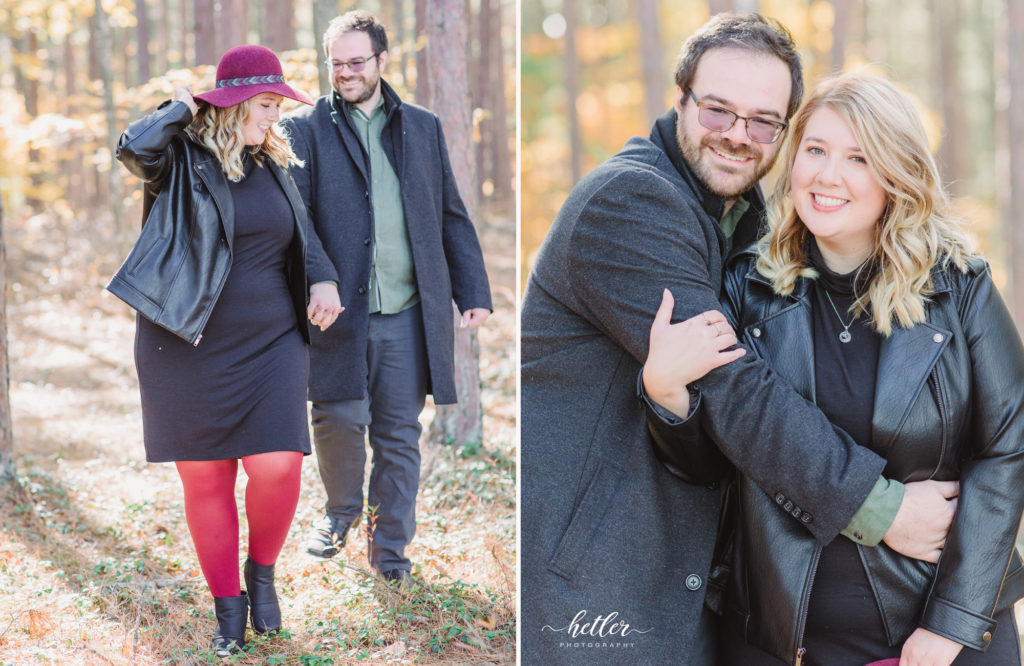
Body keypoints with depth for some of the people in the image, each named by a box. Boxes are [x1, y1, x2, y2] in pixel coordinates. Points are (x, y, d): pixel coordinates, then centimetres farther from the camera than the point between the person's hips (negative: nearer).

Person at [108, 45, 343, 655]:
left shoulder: (273, 163, 11)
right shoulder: (182, 159, -5)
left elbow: (301, 233, 26)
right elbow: (134, 148, -28)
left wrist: (324, 282, 7)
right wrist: (182, 108, -10)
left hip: (269, 344, 3)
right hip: (188, 347, -3)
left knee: (277, 467, -12)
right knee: (204, 478, 3)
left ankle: (263, 571, 16)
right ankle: (228, 605, 20)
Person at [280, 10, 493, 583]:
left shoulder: (424, 128, 13)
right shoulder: (307, 129, 3)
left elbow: (452, 217, 15)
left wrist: (474, 292, 8)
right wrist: (320, 279, -22)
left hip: (408, 315, 2)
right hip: (341, 310, -2)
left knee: (400, 433, 5)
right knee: (339, 419, 0)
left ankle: (390, 546, 19)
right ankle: (341, 511, 29)